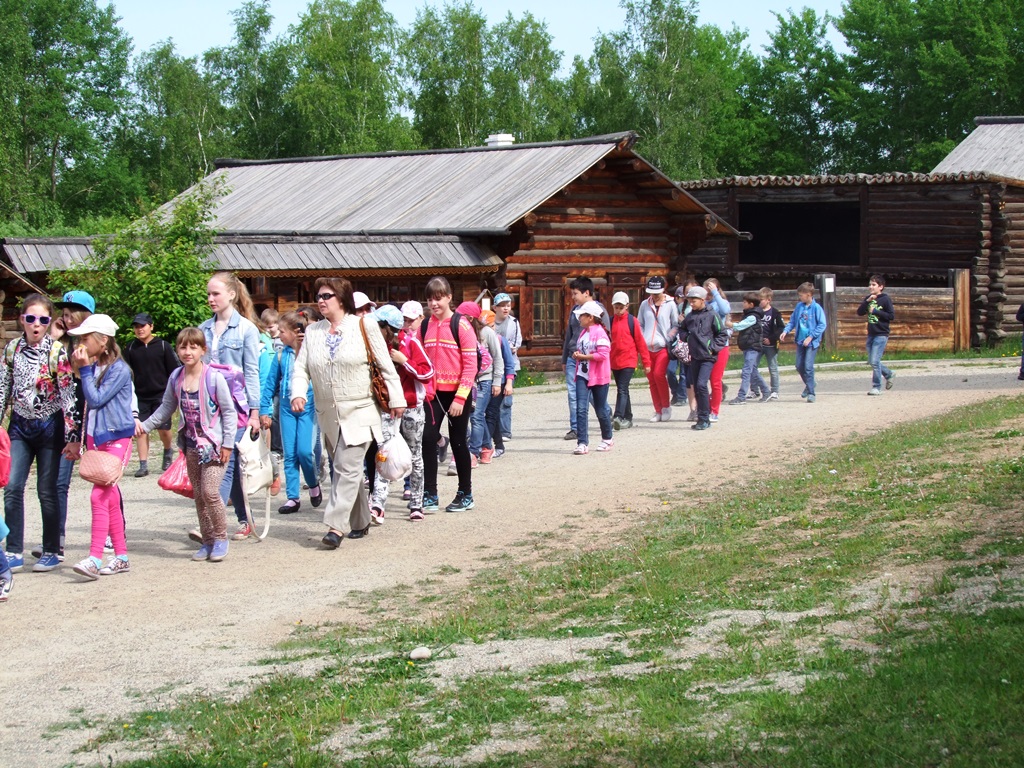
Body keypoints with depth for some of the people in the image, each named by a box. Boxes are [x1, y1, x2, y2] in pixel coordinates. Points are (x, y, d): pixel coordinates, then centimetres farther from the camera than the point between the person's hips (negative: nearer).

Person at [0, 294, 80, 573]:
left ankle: (52, 551, 15)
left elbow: (68, 395, -11)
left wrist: (73, 437, -14)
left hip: (49, 426, -3)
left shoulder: (57, 351, -11)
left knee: (47, 490, 2)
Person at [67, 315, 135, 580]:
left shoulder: (119, 369, -14)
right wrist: (80, 370, 6)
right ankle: (121, 556, 16)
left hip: (116, 438, -8)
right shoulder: (94, 367, 9)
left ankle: (95, 558, -17)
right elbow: (87, 402, 11)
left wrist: (85, 370, -15)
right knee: (110, 497, 11)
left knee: (100, 496, -15)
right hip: (95, 437, 8)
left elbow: (96, 399, -19)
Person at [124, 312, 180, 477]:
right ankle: (143, 465, 5)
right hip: (140, 396, 2)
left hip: (161, 395, -2)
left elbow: (174, 371, 1)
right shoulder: (131, 348, 4)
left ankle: (168, 451, 27)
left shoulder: (163, 346, -3)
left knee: (163, 429, -3)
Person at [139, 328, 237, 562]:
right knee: (198, 494, 10)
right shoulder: (176, 378, 2)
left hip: (213, 443, -6)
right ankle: (207, 541, 19)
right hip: (191, 444, 6)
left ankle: (220, 538, 3)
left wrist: (227, 444, -11)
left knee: (210, 491, -14)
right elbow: (166, 408, 15)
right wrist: (144, 425, 7)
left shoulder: (213, 377, -14)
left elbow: (229, 411, -10)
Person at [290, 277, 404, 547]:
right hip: (328, 415, 5)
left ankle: (335, 525, -17)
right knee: (345, 470, 12)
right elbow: (301, 368, 6)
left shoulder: (364, 326, -2)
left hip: (359, 413, -5)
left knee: (347, 469, -14)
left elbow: (386, 365, 1)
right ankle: (360, 523, 24)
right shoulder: (312, 332, 9)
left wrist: (396, 399, 1)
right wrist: (298, 393, -13)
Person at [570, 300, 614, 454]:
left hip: (598, 377, -7)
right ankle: (582, 443, -9)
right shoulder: (583, 332, 11)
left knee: (601, 409, 8)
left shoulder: (600, 333, -15)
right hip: (583, 375, 7)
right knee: (581, 408, -6)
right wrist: (577, 355, 3)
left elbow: (602, 354, -23)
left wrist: (582, 356, -19)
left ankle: (607, 439, 29)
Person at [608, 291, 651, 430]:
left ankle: (618, 417, -23)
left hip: (629, 361, -4)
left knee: (622, 389, -15)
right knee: (622, 390, 12)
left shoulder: (632, 321, -2)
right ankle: (627, 418, 21)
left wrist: (646, 362, 0)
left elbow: (640, 342, -1)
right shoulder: (610, 321, 6)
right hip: (614, 361, 4)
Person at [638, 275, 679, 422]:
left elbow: (676, 325, 6)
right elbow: (639, 324, 16)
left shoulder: (670, 304, 2)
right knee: (651, 379, 4)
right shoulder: (645, 304, 10)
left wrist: (669, 338, -9)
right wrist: (641, 340, 1)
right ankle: (658, 410, 13)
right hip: (647, 347, 4)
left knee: (659, 374, -18)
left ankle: (666, 406, -1)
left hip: (663, 346, -4)